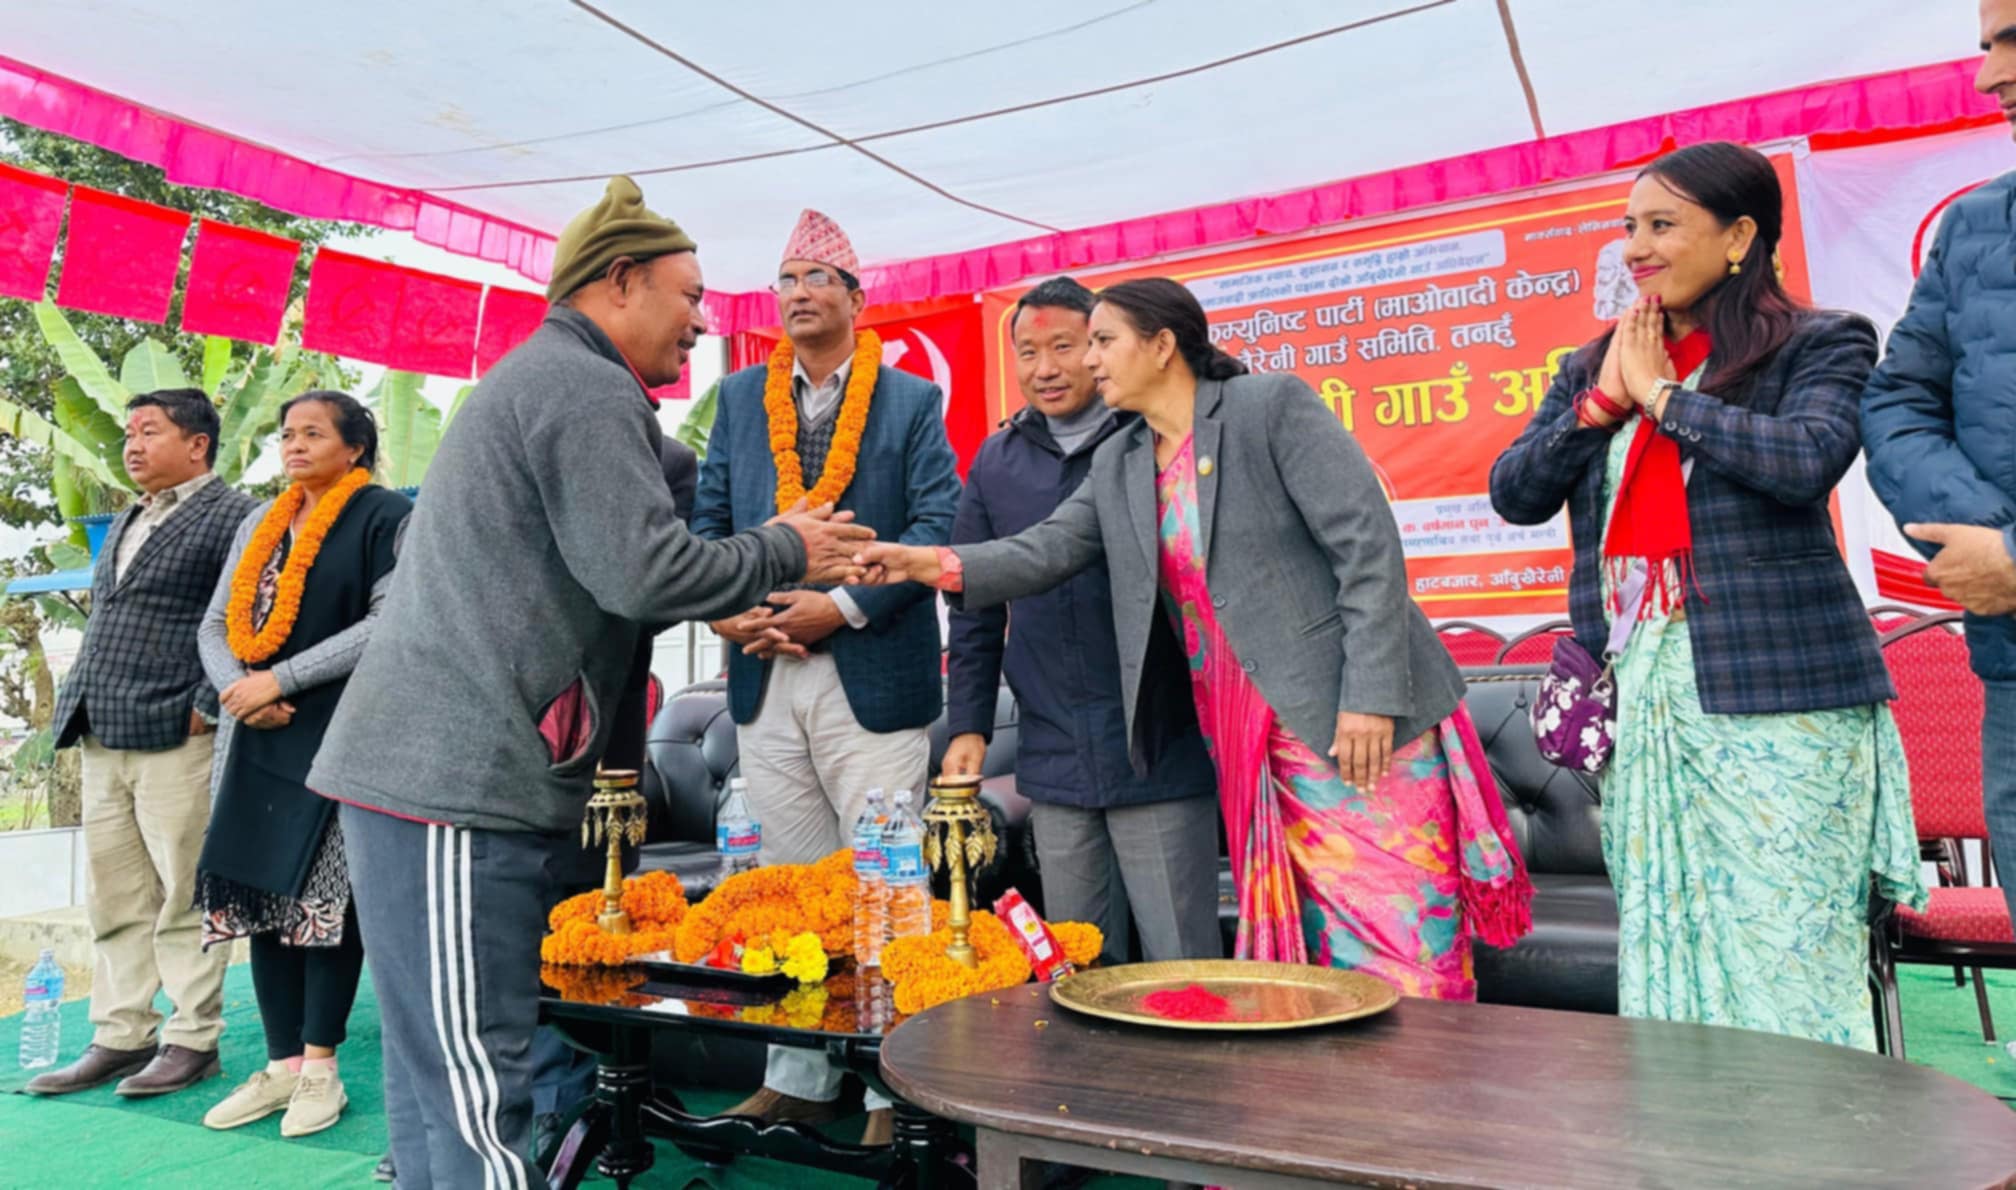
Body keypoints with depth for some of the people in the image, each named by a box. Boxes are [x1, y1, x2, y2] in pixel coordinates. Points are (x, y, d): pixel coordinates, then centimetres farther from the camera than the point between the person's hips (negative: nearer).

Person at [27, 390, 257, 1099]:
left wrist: (205, 707, -16)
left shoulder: (232, 516, -6)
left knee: (182, 899, -1)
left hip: (173, 739, -8)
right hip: (102, 741, 8)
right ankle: (119, 1039, 21)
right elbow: (98, 617, 27)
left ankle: (193, 1041, 8)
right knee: (115, 903, 12)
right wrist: (78, 705, 15)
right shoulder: (125, 524, 21)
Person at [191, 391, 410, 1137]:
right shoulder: (260, 526, 17)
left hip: (341, 738, -6)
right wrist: (236, 689, -6)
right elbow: (216, 624, 14)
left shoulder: (387, 518, -3)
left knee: (322, 896, -4)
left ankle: (319, 1067, 7)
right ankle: (282, 1063, 14)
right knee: (260, 893, 5)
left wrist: (279, 680, -15)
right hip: (256, 738, 6)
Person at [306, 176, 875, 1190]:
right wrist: (784, 552, -3)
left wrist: (733, 611, 26)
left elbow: (594, 574, 30)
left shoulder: (538, 375, 24)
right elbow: (643, 572, -18)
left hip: (437, 766, 10)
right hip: (459, 776, -10)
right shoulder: (586, 387, -10)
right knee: (473, 1083, -7)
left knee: (441, 1071, 15)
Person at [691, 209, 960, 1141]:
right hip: (765, 676, 4)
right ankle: (797, 1081, 23)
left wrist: (842, 607, -15)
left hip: (872, 675, -3)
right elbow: (709, 518, 12)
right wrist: (728, 609, -6)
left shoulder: (911, 399, 3)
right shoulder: (741, 396, 14)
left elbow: (938, 523, -6)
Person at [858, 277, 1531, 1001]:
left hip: (1359, 724, -5)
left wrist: (1371, 696, -18)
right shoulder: (1117, 466, 13)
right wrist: (942, 565, -14)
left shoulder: (1274, 407, -7)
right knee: (1306, 951, 11)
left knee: (1402, 953, 0)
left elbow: (1369, 546, -12)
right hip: (1254, 746, 6)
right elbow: (1047, 549, 3)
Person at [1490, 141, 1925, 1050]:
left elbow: (1807, 460, -16)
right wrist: (1604, 398, -2)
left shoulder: (1821, 345, 4)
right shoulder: (1593, 367, 17)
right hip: (1638, 693, 5)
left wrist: (1662, 393, -6)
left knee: (1785, 951, -3)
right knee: (1660, 944, 8)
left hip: (1773, 692, -4)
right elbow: (1515, 494, 9)